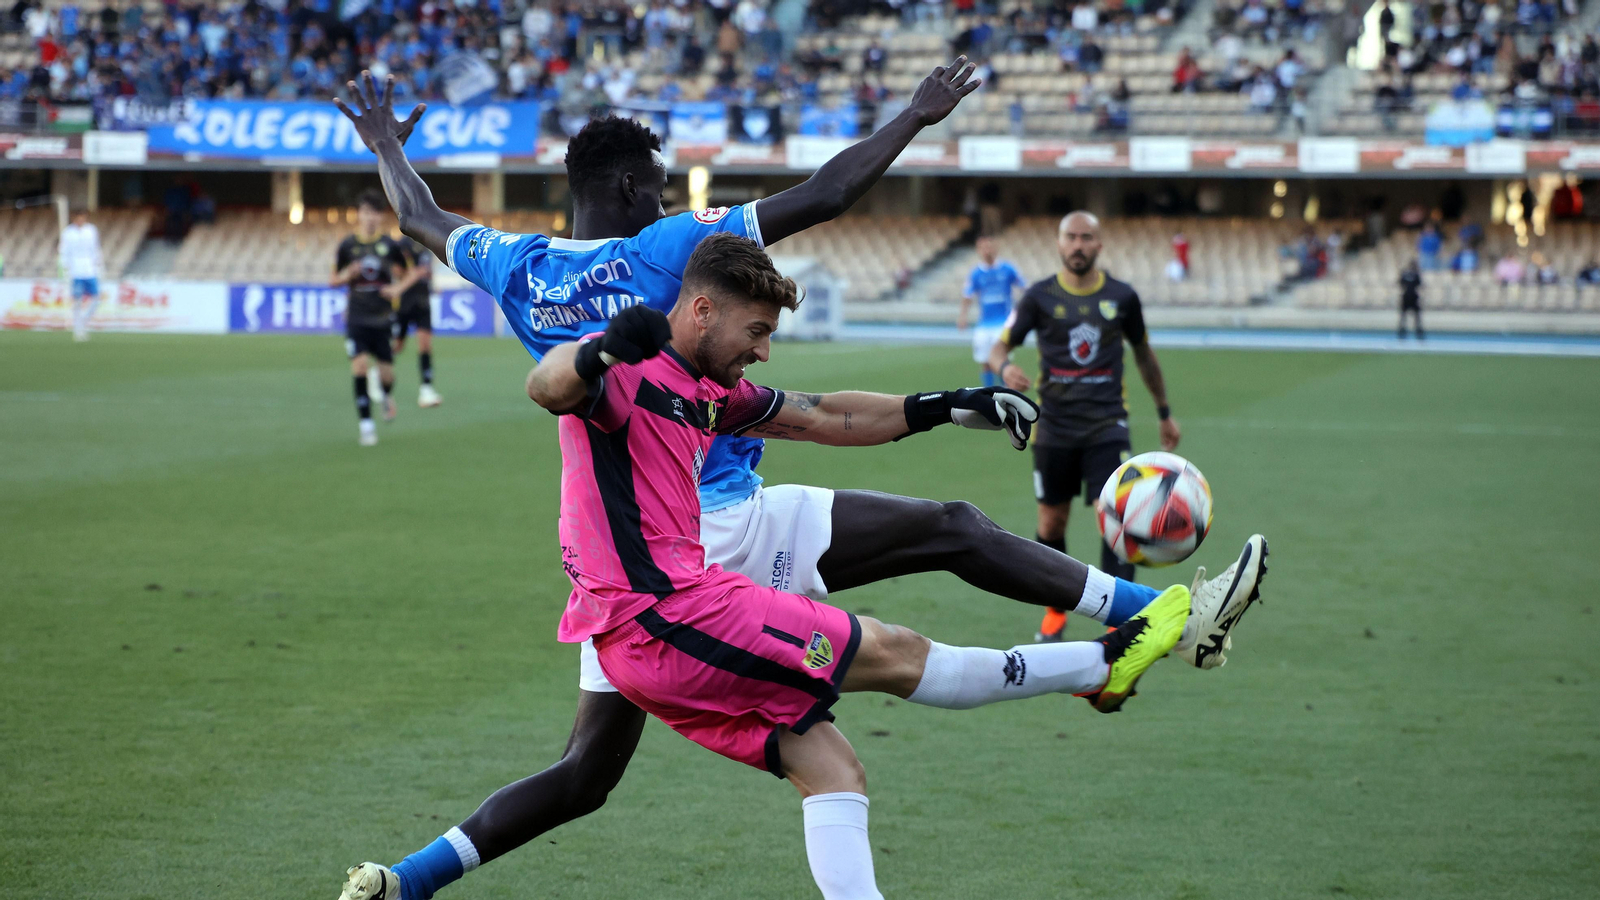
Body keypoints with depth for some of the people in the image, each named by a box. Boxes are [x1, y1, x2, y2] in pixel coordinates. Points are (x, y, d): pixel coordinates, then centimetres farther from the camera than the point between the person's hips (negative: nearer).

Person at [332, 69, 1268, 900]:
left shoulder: (518, 270, 8)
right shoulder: (662, 249, -8)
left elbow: (426, 221, 29)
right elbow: (821, 198, -10)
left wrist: (388, 150, 47)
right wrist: (915, 117, 1)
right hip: (725, 526, -6)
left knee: (586, 773, 13)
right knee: (954, 529, -3)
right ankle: (1175, 618, -6)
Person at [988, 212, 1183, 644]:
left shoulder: (1122, 297, 2)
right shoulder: (1039, 297, -1)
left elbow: (1144, 354, 16)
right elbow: (999, 348, 0)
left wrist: (1164, 413, 21)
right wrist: (1004, 368, -25)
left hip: (1107, 426, -1)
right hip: (1055, 426, 1)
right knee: (1052, 522, 8)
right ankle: (1056, 611, 29)